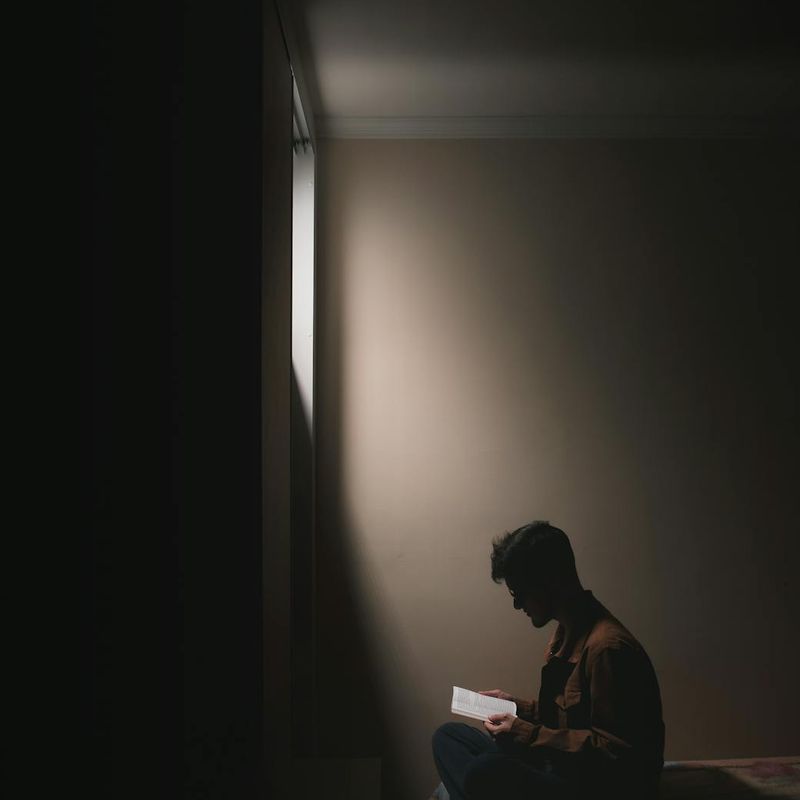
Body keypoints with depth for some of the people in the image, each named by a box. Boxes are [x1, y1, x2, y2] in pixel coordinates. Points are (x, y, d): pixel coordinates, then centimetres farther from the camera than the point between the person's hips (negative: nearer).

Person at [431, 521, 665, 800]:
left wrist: (525, 734, -22)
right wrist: (516, 705, 9)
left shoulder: (607, 647, -21)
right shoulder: (567, 633, 9)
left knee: (485, 773, -33)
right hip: (563, 769, 10)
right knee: (448, 736, 7)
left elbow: (613, 753, -22)